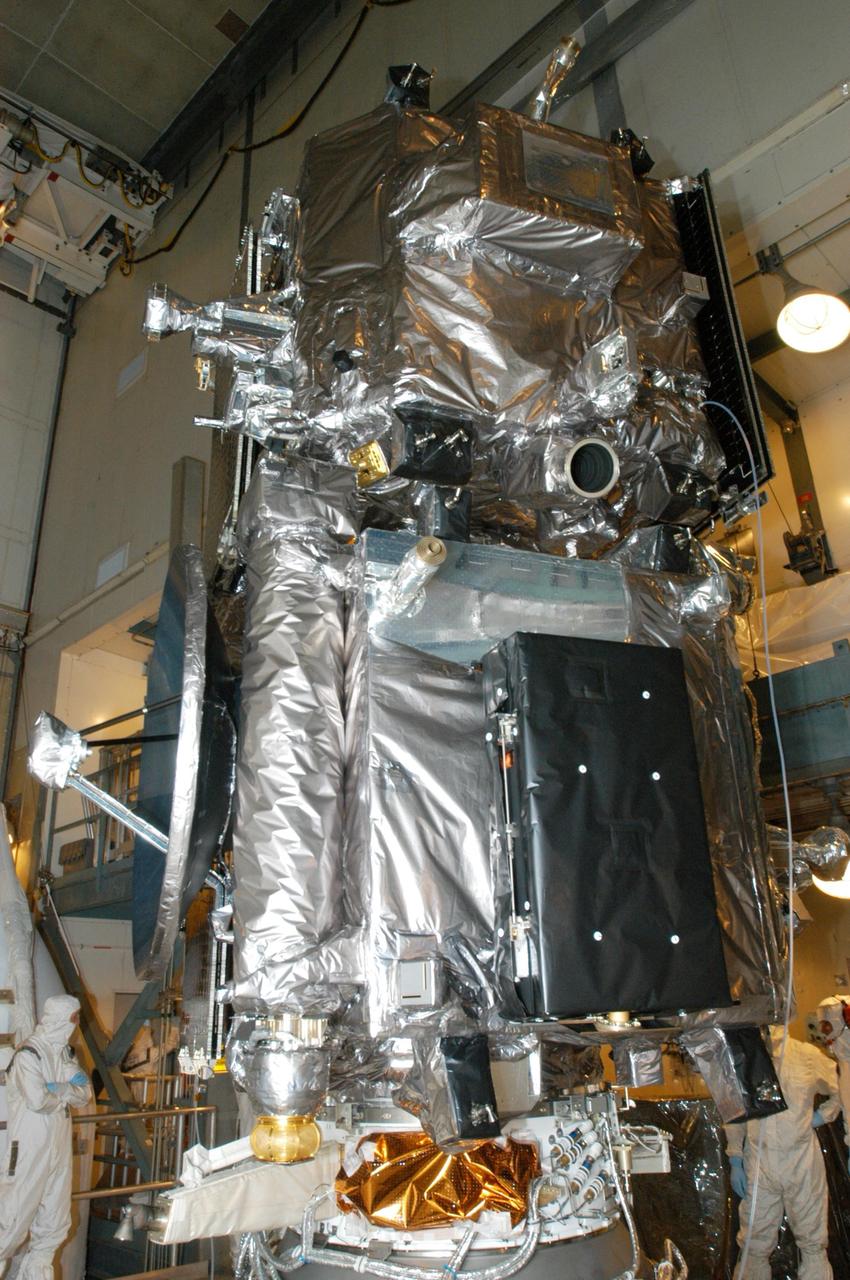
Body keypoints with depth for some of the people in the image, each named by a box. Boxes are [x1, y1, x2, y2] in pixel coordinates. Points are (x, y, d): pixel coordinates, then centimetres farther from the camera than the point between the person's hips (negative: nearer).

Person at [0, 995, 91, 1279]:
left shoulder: (65, 1053, 9)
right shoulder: (28, 1054, -15)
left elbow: (85, 1094, 3)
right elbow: (38, 1100, -24)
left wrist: (57, 1089, -14)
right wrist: (68, 1092, -6)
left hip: (59, 1146, 8)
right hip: (30, 1147, -8)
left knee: (55, 1221, 14)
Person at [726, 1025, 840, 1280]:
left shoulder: (808, 1055, -6)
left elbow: (841, 1091, 10)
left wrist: (821, 1116, -2)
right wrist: (736, 1161, 6)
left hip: (803, 1159, 0)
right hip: (758, 1162, 0)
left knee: (812, 1241, 10)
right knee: (754, 1243, 7)